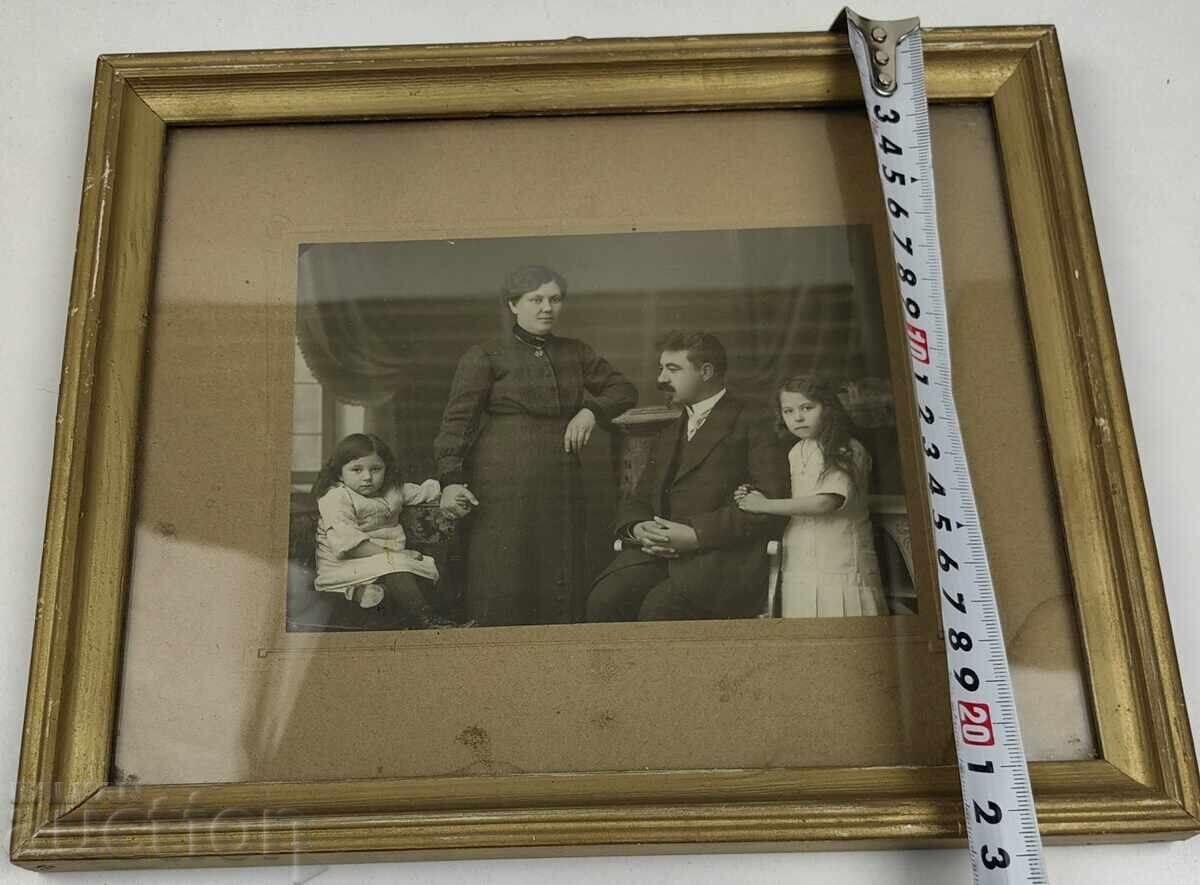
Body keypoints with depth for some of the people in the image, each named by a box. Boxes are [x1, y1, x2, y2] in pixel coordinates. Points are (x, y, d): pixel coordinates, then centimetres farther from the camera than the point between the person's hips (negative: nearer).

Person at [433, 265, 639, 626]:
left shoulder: (576, 353, 16)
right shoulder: (484, 357, 2)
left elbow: (624, 390, 21)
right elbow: (457, 419, -5)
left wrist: (592, 410, 0)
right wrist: (451, 479, -18)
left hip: (561, 486, 5)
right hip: (503, 488, -5)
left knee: (562, 586, 5)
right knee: (501, 588, -7)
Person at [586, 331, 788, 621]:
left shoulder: (751, 427, 5)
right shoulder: (667, 437, 28)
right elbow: (637, 500, 24)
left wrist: (696, 535, -14)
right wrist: (638, 529, -2)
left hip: (725, 556, -5)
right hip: (658, 552, 5)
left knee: (660, 607, -32)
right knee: (604, 600, -24)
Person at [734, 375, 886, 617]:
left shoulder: (847, 450, -5)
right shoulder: (794, 454, 13)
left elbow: (827, 501, -17)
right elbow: (794, 510, 13)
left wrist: (765, 505, -12)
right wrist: (752, 498, -5)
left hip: (842, 568, -5)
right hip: (798, 571, 5)